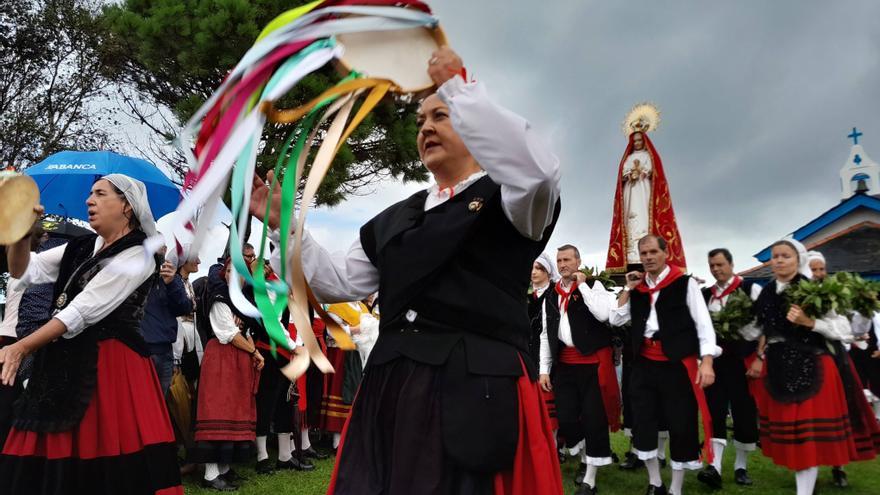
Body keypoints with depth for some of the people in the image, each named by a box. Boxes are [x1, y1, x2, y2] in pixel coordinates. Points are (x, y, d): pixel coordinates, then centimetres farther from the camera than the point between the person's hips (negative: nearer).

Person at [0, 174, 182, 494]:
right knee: (45, 459, 6)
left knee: (109, 468, -6)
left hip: (111, 365, -7)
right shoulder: (82, 247, 13)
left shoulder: (136, 258, -10)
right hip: (65, 361, 7)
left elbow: (81, 312, -15)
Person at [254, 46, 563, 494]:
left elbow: (537, 170, -22)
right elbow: (340, 284, 19)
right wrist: (285, 224, 8)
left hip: (477, 388, -5)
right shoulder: (395, 219, 19)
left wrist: (458, 86, -15)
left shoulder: (505, 197, 2)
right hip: (391, 390, 6)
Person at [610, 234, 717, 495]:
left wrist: (706, 362, -16)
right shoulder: (637, 288, 11)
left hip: (678, 365, -4)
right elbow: (615, 320, 11)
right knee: (643, 424, 8)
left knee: (681, 426, 3)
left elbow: (703, 323, -7)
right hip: (644, 365, 5)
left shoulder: (685, 283, -3)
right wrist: (628, 289, 3)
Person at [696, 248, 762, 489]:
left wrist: (759, 358, -13)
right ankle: (715, 466, -9)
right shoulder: (705, 295, 8)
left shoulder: (751, 289, -4)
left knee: (744, 412, 5)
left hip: (742, 359, -3)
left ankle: (741, 467, 19)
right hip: (714, 359, 3)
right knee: (714, 411, -5)